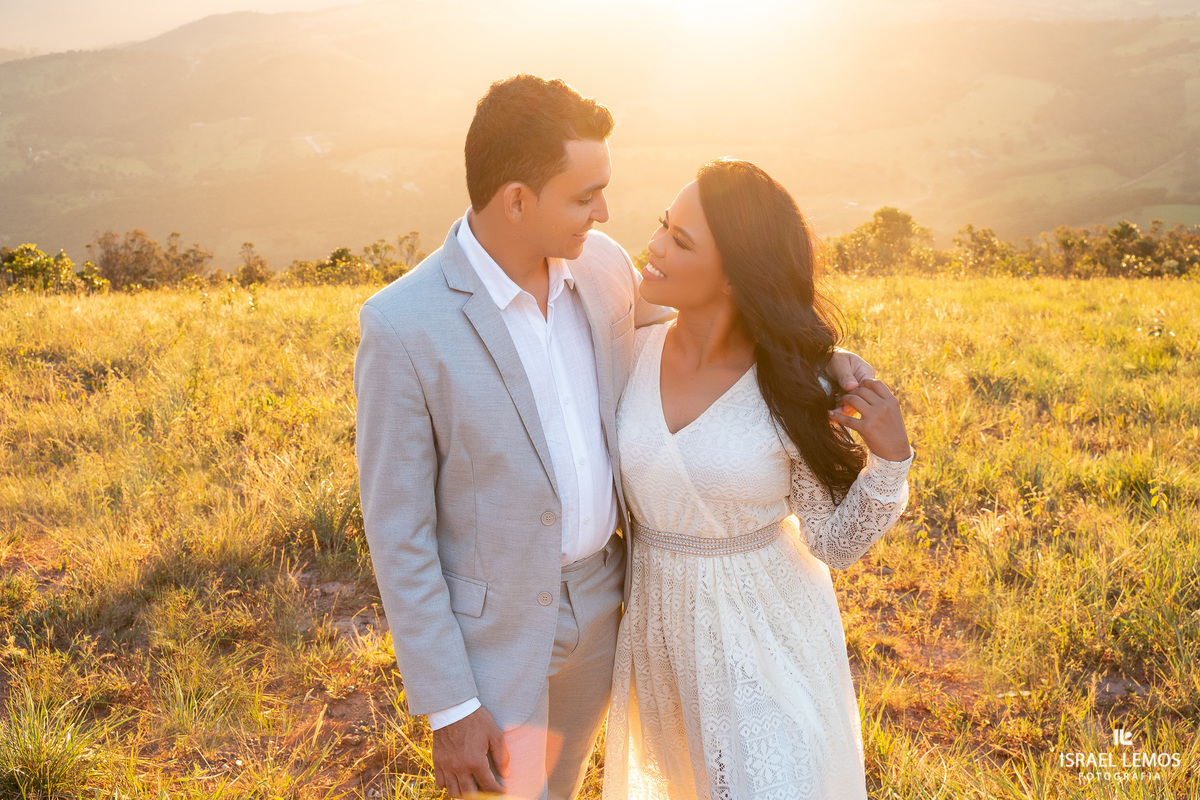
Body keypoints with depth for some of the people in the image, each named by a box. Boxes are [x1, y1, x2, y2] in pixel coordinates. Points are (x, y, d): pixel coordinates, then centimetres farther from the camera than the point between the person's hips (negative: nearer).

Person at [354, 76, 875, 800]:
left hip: (600, 600, 6)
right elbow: (398, 532, -18)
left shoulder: (600, 261, -9)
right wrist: (449, 709, -14)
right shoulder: (402, 326, -25)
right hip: (495, 630, -5)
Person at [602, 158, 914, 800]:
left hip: (765, 633, -3)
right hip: (659, 620, 4)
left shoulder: (792, 391, -21)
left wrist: (888, 459, -26)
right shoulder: (632, 352, -13)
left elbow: (836, 543, -13)